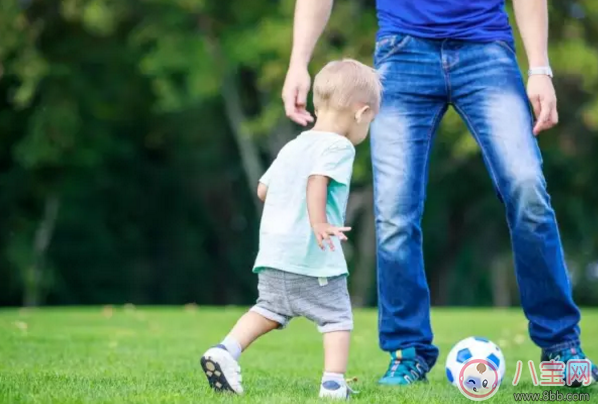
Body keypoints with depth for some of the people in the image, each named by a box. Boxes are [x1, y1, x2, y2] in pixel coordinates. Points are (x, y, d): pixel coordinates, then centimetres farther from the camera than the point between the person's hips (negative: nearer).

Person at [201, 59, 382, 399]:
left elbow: (263, 188, 22)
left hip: (273, 252, 7)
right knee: (337, 317, 4)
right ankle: (334, 383, -2)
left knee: (269, 310, 17)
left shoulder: (293, 146, 18)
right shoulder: (338, 146, -7)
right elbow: (317, 179, -25)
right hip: (314, 256, -7)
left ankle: (225, 351, 2)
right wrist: (318, 222, -30)